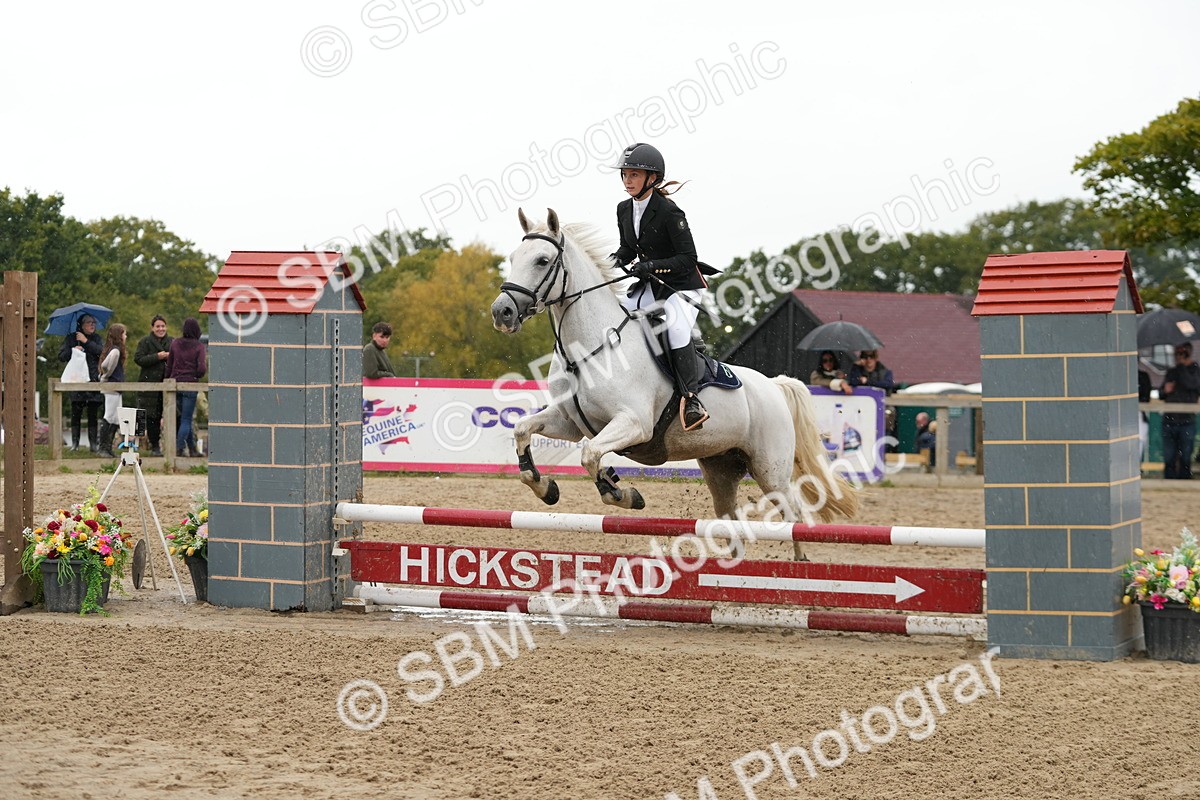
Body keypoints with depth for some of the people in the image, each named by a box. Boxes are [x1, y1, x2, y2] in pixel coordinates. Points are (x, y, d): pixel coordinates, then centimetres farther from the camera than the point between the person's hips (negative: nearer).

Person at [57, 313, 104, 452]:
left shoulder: (96, 338, 11)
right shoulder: (71, 338, 8)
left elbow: (102, 352, -7)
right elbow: (61, 356, 3)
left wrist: (86, 342, -9)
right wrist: (73, 351, -14)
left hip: (93, 379, 1)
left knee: (93, 414, 1)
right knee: (76, 413, -2)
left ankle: (93, 443, 4)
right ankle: (74, 442, 3)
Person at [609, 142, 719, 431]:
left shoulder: (669, 212, -19)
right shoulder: (624, 209, 3)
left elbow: (688, 258, -20)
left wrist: (652, 265, -31)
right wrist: (616, 260, -6)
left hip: (683, 285, -8)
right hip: (651, 287, 8)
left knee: (677, 326, -33)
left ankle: (690, 398, -31)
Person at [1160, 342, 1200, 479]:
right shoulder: (1171, 373, 15)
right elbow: (1160, 395, 21)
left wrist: (1182, 366, -11)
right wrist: (1165, 391, -1)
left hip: (1187, 421, -4)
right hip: (1169, 420, 4)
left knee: (1185, 459, 2)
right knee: (1169, 459, 4)